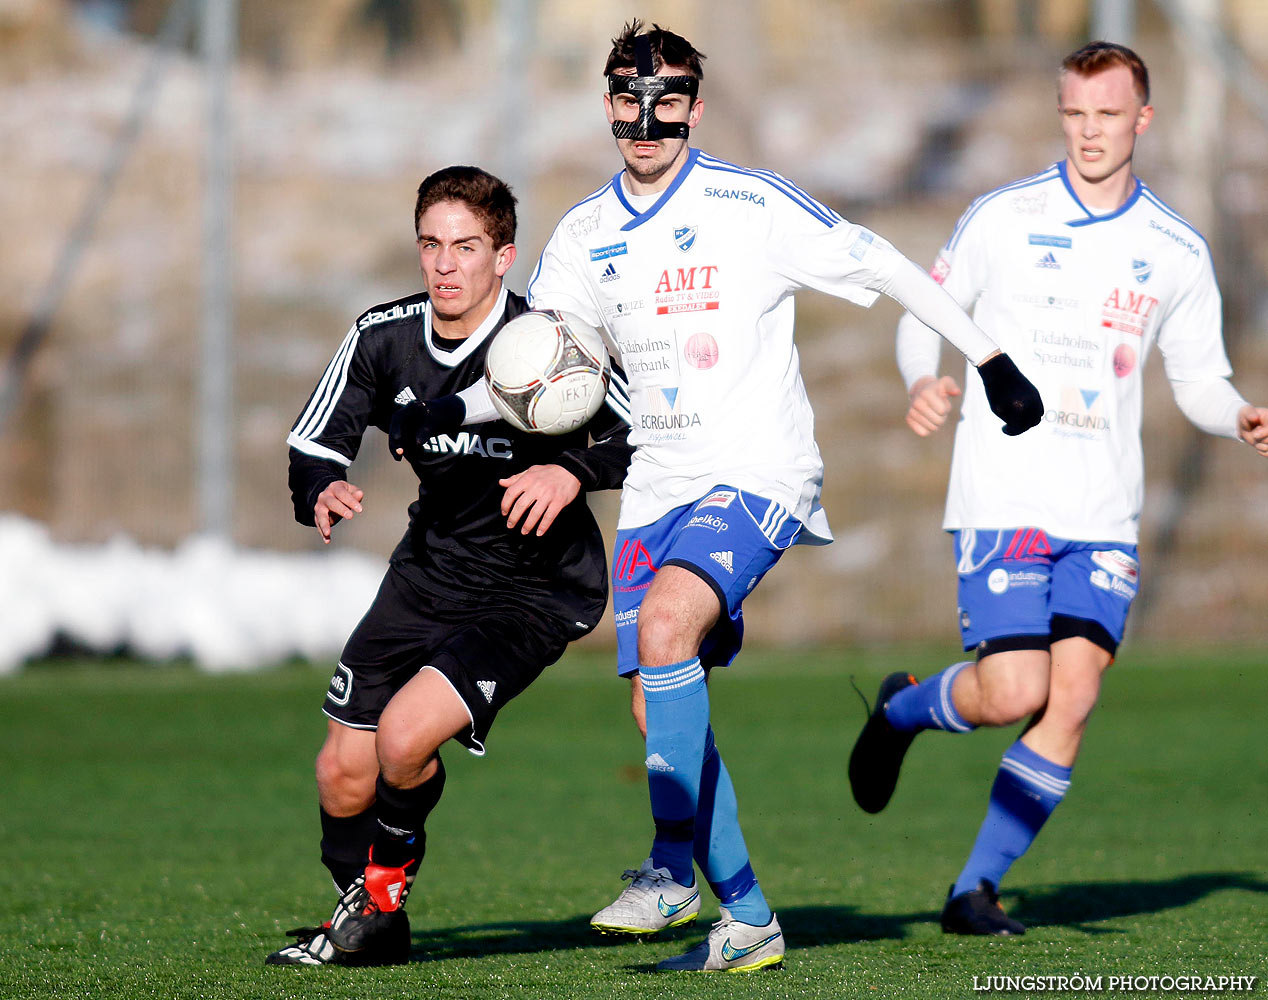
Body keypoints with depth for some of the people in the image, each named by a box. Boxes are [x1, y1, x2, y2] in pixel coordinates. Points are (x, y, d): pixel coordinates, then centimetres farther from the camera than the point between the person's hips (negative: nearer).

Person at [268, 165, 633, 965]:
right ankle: (371, 929, 31)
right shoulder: (384, 337, -7)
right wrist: (321, 492, -18)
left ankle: (383, 890, 8)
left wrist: (573, 472, -35)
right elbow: (313, 444, 4)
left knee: (405, 737, -22)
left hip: (534, 590, -5)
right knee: (344, 771, 4)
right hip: (428, 570, 6)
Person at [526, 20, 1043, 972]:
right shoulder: (584, 234, 8)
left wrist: (991, 358, 1)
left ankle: (675, 866, -23)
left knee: (665, 622, -29)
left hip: (758, 475, -6)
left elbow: (884, 267, 0)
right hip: (657, 488, 6)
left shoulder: (751, 204, -6)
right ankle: (747, 921, 9)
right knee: (657, 712, 0)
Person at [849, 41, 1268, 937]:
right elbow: (927, 310, 7)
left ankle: (976, 889, 2)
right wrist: (925, 381, -14)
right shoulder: (1004, 218, -1)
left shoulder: (1178, 250, 7)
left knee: (1072, 699, -9)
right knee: (1012, 694, -13)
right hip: (1004, 500, -3)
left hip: (1105, 518, 3)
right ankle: (902, 706, 22)